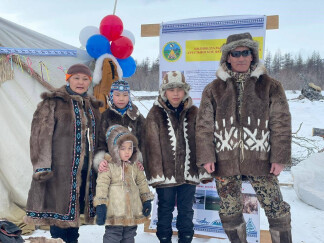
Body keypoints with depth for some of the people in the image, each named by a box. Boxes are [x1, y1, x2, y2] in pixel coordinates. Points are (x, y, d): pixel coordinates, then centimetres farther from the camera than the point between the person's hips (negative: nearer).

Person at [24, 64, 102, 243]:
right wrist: (42, 166, -16)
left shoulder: (92, 106, 18)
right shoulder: (53, 102, -1)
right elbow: (41, 134, -8)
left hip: (85, 171, 6)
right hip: (60, 169, -5)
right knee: (60, 213, -3)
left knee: (73, 213, 12)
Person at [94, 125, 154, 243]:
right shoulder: (108, 166, -9)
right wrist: (100, 206, -17)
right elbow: (102, 185, -12)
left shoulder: (135, 166, 8)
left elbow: (142, 183, 16)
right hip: (115, 214, -5)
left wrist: (147, 200, 14)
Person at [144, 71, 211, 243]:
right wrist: (156, 173, -11)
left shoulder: (193, 113, 4)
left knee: (186, 210, 15)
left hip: (189, 172, 2)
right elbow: (153, 146, -7)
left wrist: (202, 169, 2)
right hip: (166, 172, -2)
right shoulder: (156, 114, -5)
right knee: (165, 210, 13)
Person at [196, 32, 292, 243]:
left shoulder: (270, 87, 3)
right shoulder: (214, 89, 5)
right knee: (229, 212, 12)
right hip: (225, 162, 1)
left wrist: (279, 158, -4)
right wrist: (207, 157, -4)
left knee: (277, 209, 4)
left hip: (260, 160, -1)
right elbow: (204, 127, 3)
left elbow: (281, 125, 1)